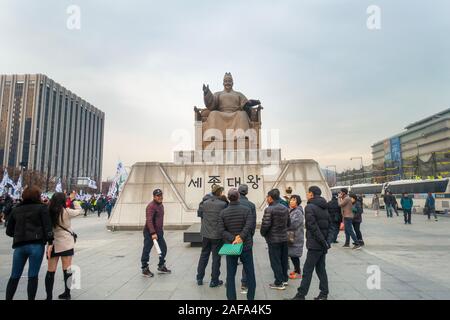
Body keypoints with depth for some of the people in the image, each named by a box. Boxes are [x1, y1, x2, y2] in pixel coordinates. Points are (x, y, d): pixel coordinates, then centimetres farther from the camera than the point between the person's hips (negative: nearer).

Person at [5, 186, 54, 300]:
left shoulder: (15, 210, 15)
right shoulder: (42, 207, 2)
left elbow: (9, 231, 18)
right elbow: (47, 227, -7)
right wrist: (50, 242, -6)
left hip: (19, 246, 4)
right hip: (36, 245, -4)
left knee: (14, 276, 14)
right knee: (33, 275, 2)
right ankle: (31, 298, 5)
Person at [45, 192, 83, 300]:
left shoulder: (49, 212, -7)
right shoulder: (66, 212, -12)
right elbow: (79, 210, 4)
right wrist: (74, 201, 20)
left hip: (53, 244, 2)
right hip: (66, 244, -2)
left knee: (50, 271, 11)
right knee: (67, 270, 10)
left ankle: (49, 296, 15)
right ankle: (67, 294, 20)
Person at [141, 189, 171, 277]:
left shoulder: (161, 205, 12)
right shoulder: (151, 206, -18)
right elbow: (149, 221, -25)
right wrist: (153, 233, -30)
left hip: (159, 232, 9)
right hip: (150, 233, -9)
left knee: (163, 249, 14)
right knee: (146, 251, 1)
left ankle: (161, 267, 28)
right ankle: (145, 269, 15)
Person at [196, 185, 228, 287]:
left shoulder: (204, 203, -3)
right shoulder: (223, 204, -15)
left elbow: (201, 215, 6)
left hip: (206, 234, 4)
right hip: (217, 235, -4)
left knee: (204, 255, 18)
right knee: (216, 258, 8)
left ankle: (199, 278, 26)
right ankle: (214, 281, 17)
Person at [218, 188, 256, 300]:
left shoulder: (223, 212, -2)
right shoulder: (246, 209, -9)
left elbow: (222, 230, -10)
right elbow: (249, 226, -20)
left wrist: (233, 239, -15)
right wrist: (241, 237, -21)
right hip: (246, 245, -1)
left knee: (230, 274, 10)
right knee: (250, 273, 13)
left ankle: (231, 297, 14)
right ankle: (251, 296, 20)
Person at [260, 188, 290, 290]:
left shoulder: (269, 210, -19)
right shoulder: (285, 209, 5)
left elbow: (265, 225, -21)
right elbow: (288, 223, 10)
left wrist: (263, 233, -2)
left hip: (273, 239, -7)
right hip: (284, 238, 7)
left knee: (275, 261, 3)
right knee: (284, 260, 18)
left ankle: (279, 283, 10)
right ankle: (284, 279, 30)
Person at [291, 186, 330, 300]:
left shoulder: (310, 207, -14)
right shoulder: (324, 208, 12)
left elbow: (313, 226, -20)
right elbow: (328, 225, 13)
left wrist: (323, 242, -16)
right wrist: (325, 242, 13)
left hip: (315, 245, -8)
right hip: (323, 244, 8)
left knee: (307, 270, -2)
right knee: (321, 268, 15)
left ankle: (301, 295, 3)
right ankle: (324, 294, 20)